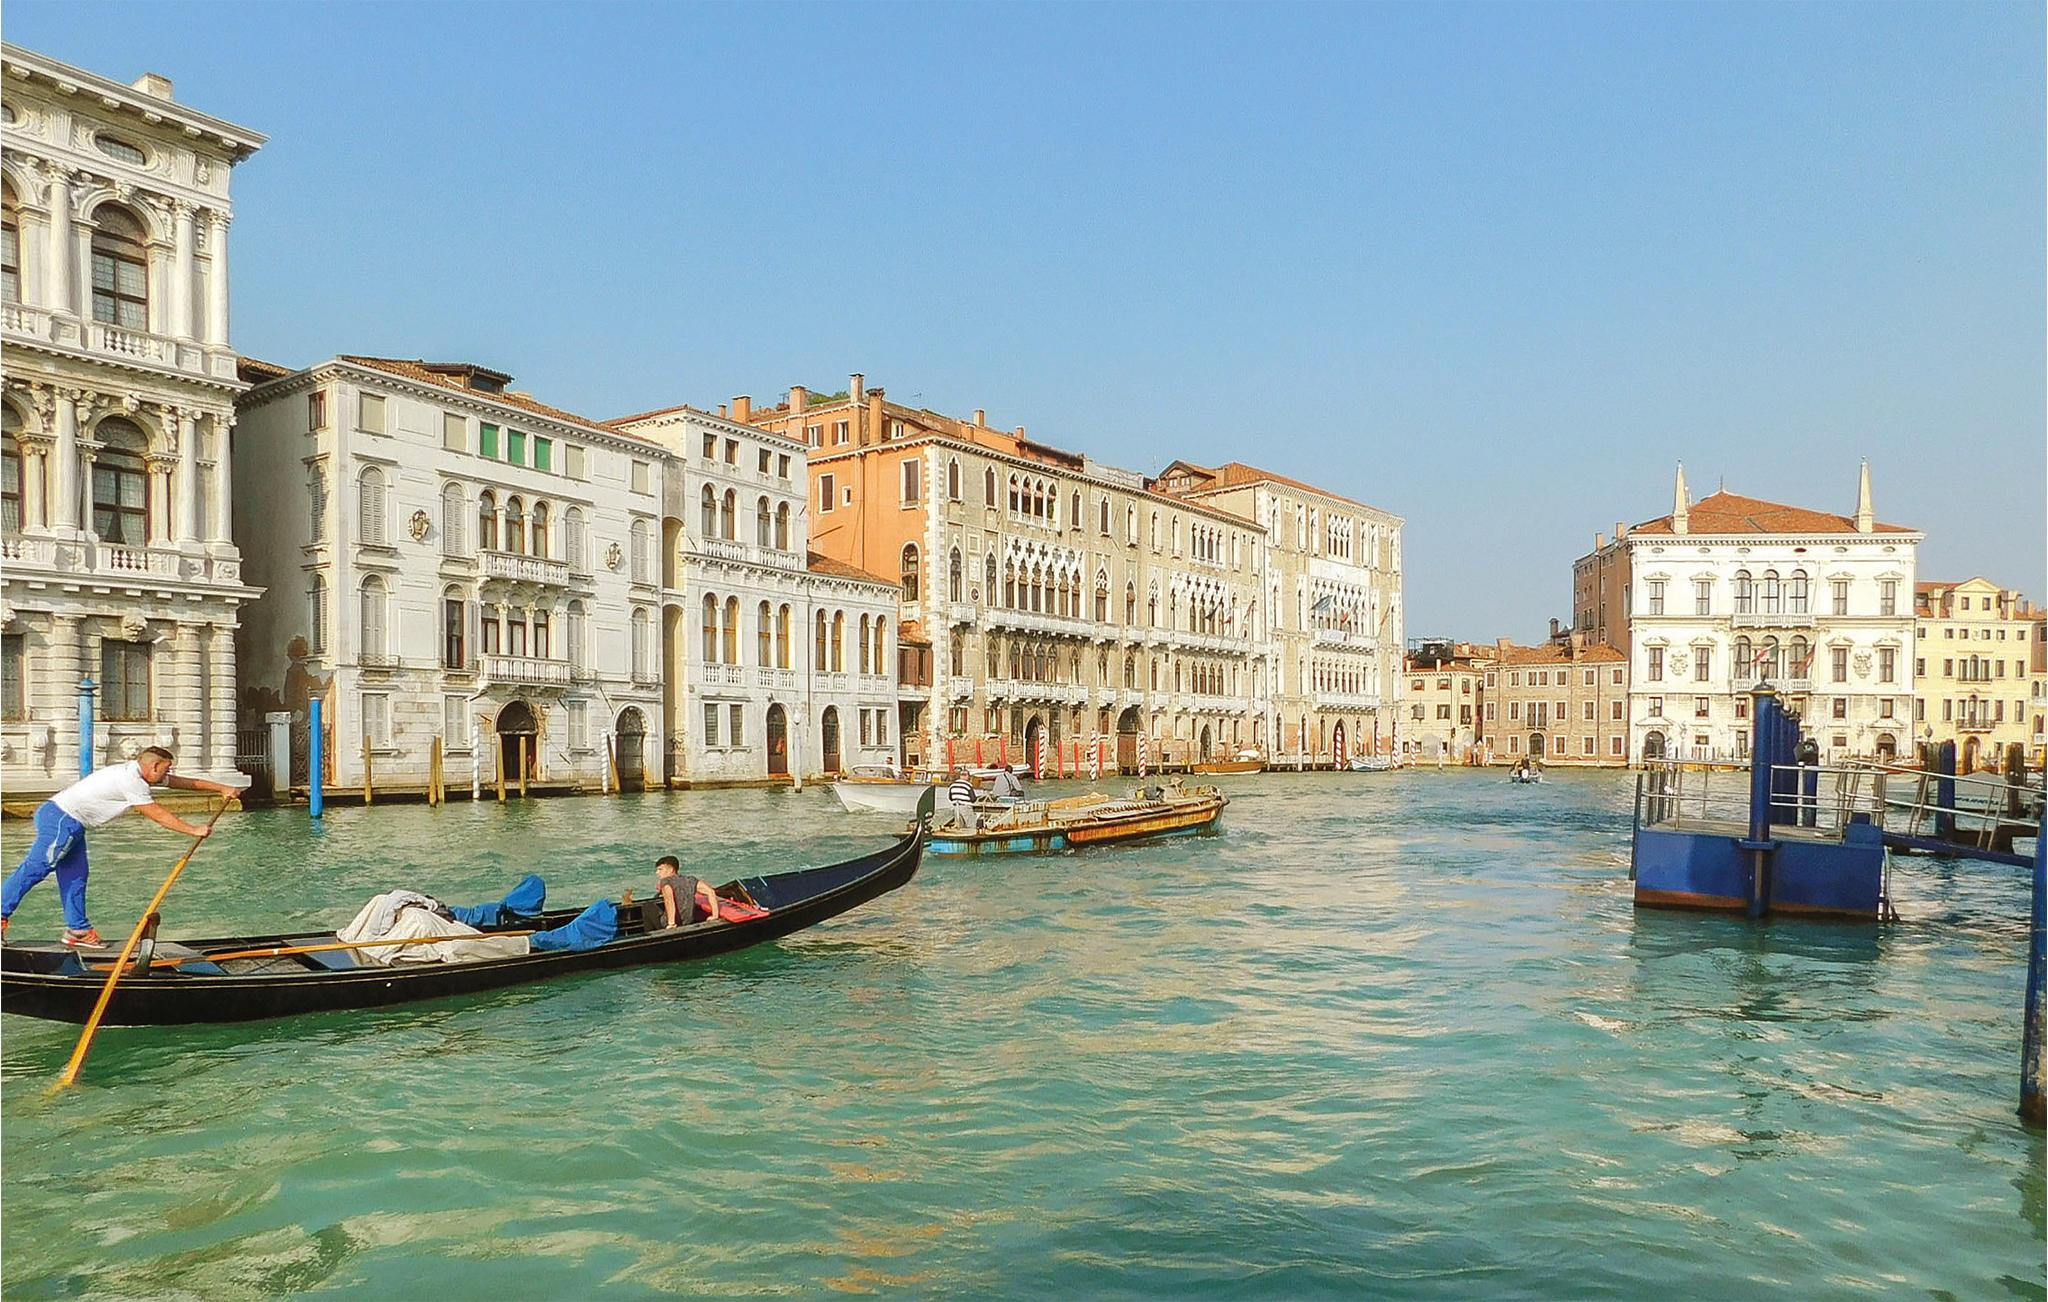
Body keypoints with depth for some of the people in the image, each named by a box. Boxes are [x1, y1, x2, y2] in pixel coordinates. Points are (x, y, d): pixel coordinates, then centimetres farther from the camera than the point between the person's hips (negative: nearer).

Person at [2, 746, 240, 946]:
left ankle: (77, 930, 13)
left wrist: (221, 788, 18)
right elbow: (160, 816, -17)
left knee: (75, 877, 10)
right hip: (61, 820, -10)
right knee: (35, 868, -11)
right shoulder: (131, 780, -20)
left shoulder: (138, 773, 9)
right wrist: (194, 830, -10)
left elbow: (181, 782, 17)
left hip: (68, 822, 10)